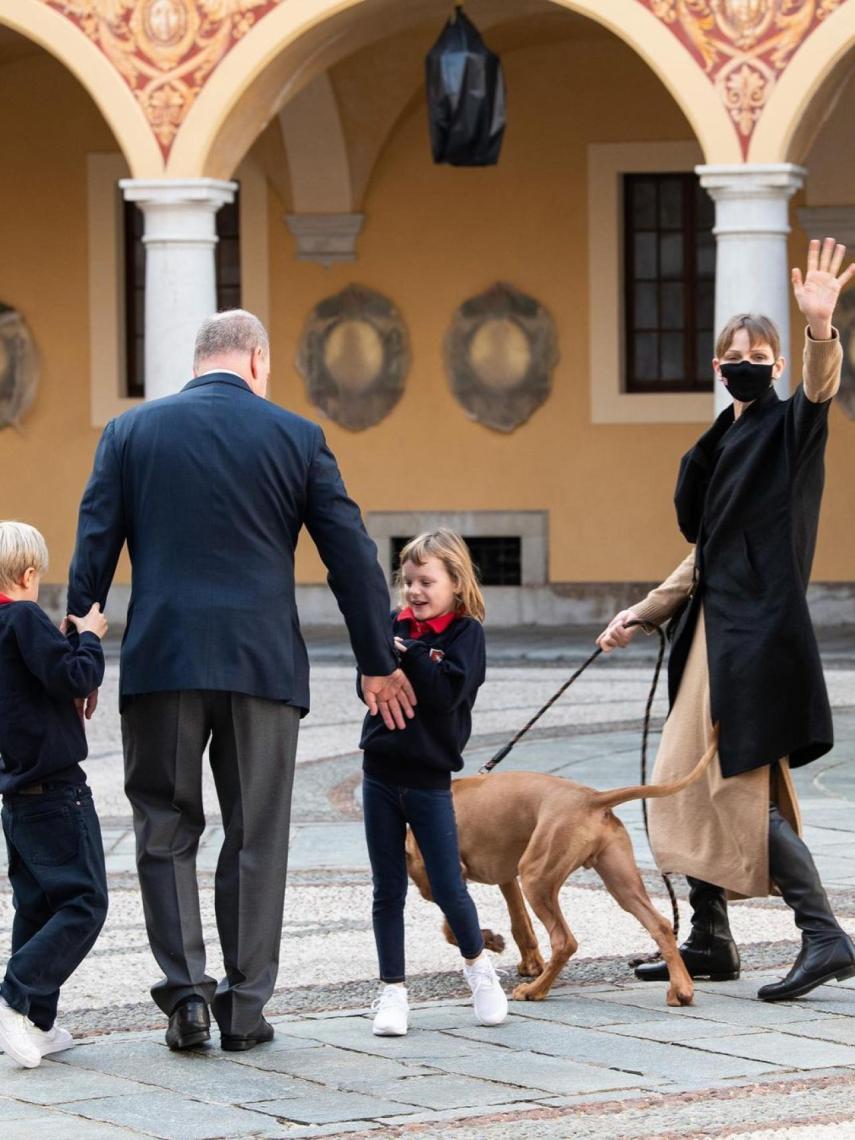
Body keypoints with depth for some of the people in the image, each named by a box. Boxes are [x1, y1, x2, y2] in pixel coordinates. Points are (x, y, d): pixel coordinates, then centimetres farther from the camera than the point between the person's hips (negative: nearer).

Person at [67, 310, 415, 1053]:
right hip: (262, 662, 0)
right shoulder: (295, 437, 4)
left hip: (161, 659, 0)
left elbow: (93, 552, 3)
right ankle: (245, 1006, 9)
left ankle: (187, 989, -2)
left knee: (166, 830, 10)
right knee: (256, 839, 8)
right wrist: (380, 664, 11)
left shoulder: (130, 432, 6)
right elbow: (353, 557, 5)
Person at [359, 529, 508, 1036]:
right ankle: (393, 990, 14)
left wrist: (407, 654, -22)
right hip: (381, 774, 4)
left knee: (449, 888, 0)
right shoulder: (396, 625, 6)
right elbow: (366, 686, 0)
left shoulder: (466, 633, -6)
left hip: (430, 779, -4)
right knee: (388, 891, 7)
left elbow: (447, 693, -19)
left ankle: (478, 965, 25)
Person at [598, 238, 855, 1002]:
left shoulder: (788, 427, -6)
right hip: (716, 628, 9)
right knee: (688, 782, 11)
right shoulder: (724, 445, 18)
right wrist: (641, 615, 24)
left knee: (745, 789, -12)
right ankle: (710, 941, 19)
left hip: (759, 630, -9)